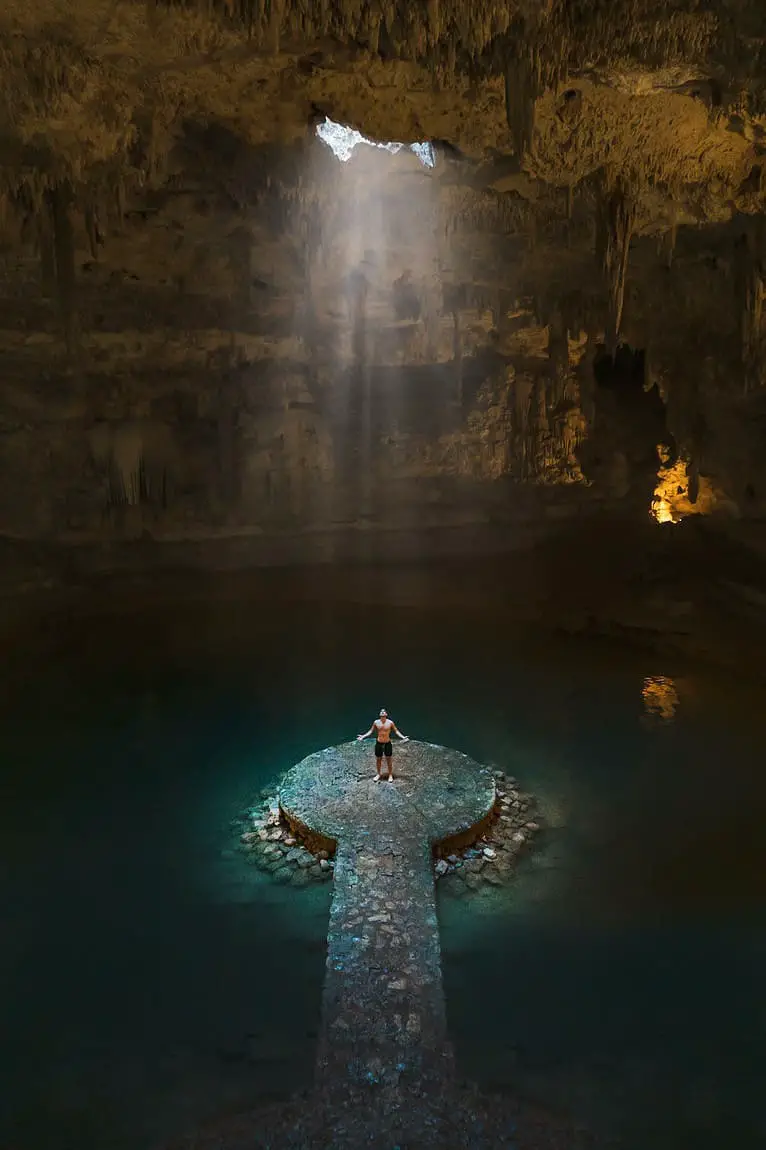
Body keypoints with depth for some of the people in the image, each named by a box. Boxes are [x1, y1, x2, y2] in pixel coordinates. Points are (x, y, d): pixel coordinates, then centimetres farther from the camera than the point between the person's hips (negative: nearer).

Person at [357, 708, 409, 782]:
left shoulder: (390, 722, -8)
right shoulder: (376, 722, -4)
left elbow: (396, 731, 1)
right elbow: (371, 731, 7)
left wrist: (403, 737, -9)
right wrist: (363, 736, 0)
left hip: (387, 743, -1)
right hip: (379, 743, 2)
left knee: (389, 760, 7)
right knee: (378, 759, 12)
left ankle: (390, 775, 21)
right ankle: (378, 774, 30)